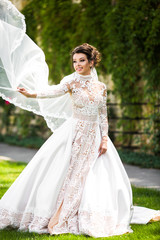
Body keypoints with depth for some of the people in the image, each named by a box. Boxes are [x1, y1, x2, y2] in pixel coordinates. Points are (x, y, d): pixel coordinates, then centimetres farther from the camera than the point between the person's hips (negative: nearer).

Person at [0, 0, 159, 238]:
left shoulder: (101, 86, 7)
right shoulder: (72, 81, -6)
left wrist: (104, 138, -1)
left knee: (101, 175, 3)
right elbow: (54, 91, -24)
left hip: (94, 136, 4)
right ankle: (55, 217, 2)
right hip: (74, 134, -4)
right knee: (64, 173, -6)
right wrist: (31, 94, -42)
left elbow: (103, 114, 9)